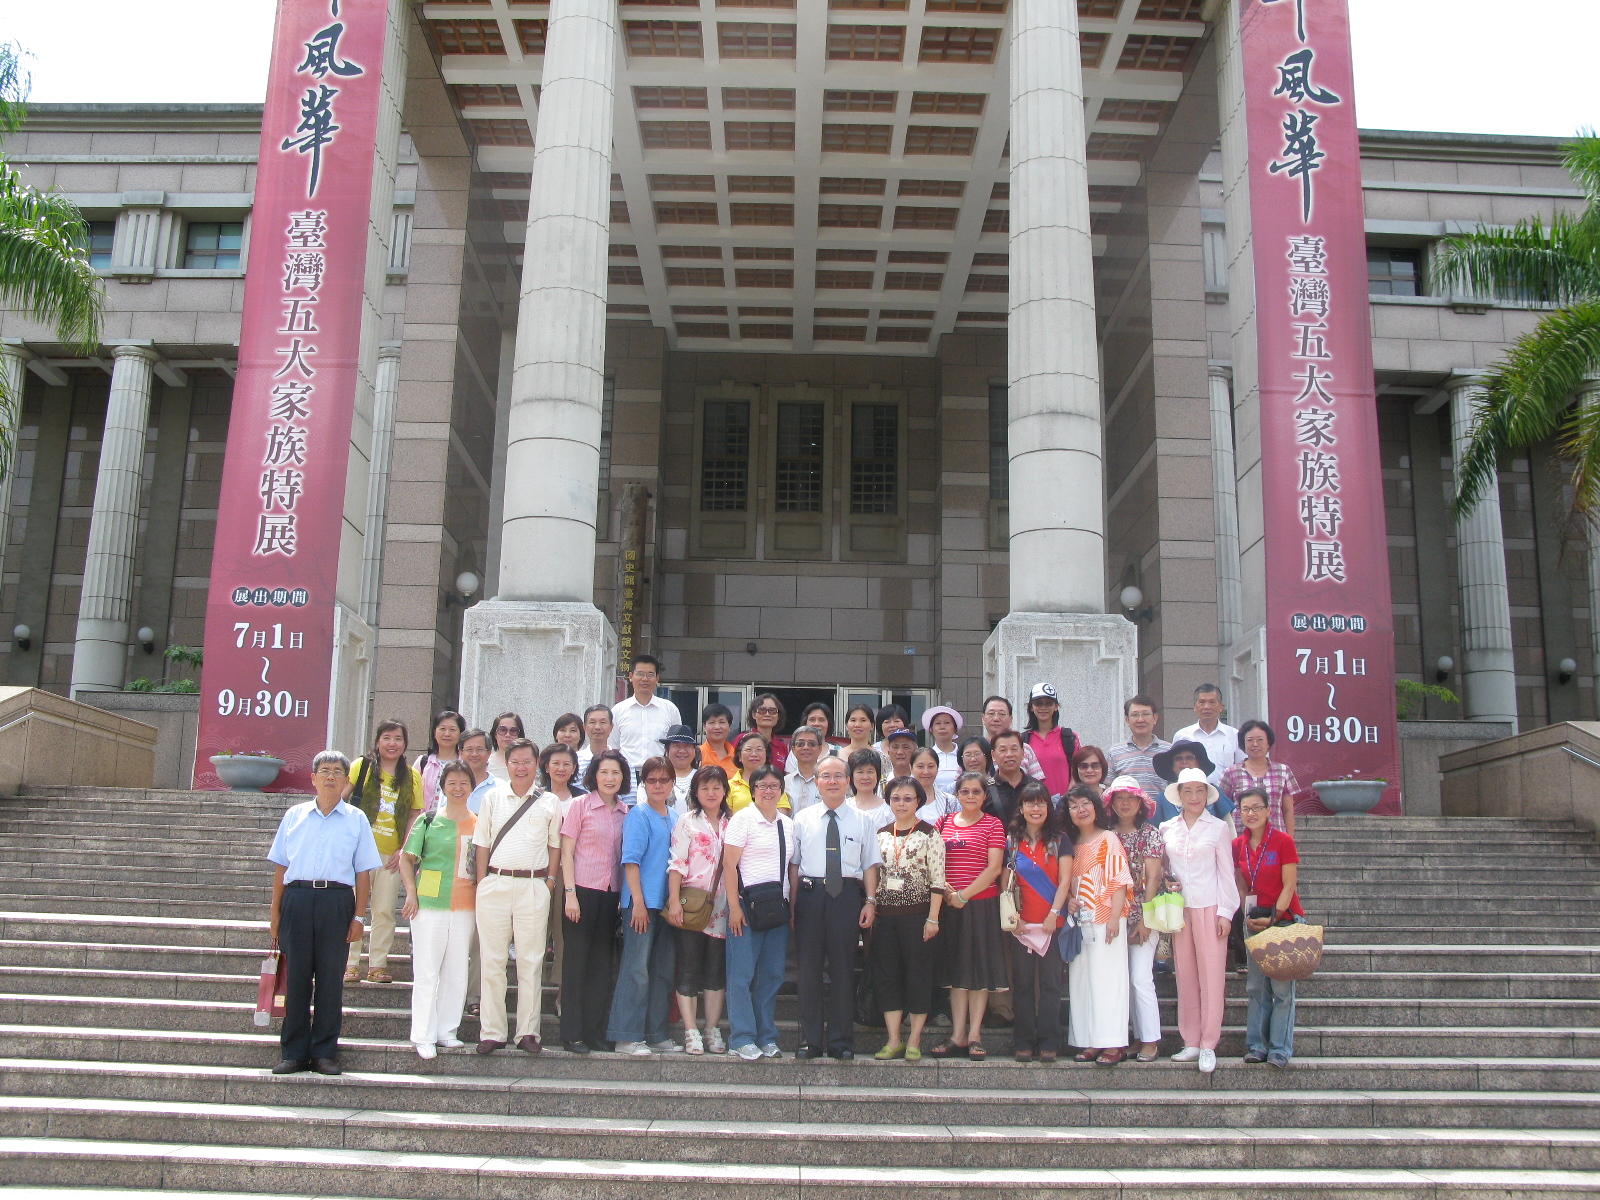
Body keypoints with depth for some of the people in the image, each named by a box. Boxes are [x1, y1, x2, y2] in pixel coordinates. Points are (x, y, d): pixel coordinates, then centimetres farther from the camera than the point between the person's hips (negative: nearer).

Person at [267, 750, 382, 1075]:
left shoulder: (356, 819, 8)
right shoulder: (294, 816, 12)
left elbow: (363, 872, 5)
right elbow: (280, 865, 12)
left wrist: (357, 916, -1)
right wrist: (276, 911, 6)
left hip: (337, 901, -1)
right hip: (297, 898, 1)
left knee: (330, 978, 2)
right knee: (297, 976, 3)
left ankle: (324, 1052, 10)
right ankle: (294, 1051, 12)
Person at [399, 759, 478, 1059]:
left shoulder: (479, 824, 9)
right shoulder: (429, 820, 2)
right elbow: (407, 858, 3)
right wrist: (411, 893, -6)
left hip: (465, 907, 3)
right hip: (429, 903, -2)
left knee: (456, 972, 6)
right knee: (426, 970, 0)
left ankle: (447, 1031, 17)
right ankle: (423, 1036, 6)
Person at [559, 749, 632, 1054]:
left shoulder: (626, 812, 8)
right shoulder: (581, 805, -2)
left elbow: (627, 856, 11)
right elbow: (566, 852, -4)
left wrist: (625, 897, 3)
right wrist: (570, 894, -12)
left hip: (611, 893, 4)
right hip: (583, 890, -4)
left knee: (602, 963, 8)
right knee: (576, 961, 1)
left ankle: (595, 1032, 16)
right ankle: (571, 1034, 7)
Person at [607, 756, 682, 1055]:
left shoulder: (675, 818, 14)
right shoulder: (639, 815, -5)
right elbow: (630, 860, -11)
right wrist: (638, 902, -17)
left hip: (667, 904, 7)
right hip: (642, 902, -7)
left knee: (663, 971, 9)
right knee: (636, 969, -5)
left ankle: (657, 1036, 17)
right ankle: (626, 1037, 0)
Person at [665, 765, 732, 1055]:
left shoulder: (733, 823, 11)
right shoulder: (688, 822, 2)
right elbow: (676, 863, -4)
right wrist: (674, 900, -14)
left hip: (721, 907, 3)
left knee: (717, 970, 6)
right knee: (688, 968, 0)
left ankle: (712, 1030, 13)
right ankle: (691, 1031, 5)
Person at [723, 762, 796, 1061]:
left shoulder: (787, 824, 14)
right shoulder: (743, 819, -3)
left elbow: (791, 868, 16)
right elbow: (729, 864, -8)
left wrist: (793, 906, 8)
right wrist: (734, 907, -13)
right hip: (747, 903, -5)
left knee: (772, 974, 6)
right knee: (742, 973, -4)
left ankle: (767, 1037, 15)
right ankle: (742, 1038, 3)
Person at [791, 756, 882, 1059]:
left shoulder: (863, 820, 8)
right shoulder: (803, 819, 9)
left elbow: (870, 864, 6)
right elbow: (793, 863, 8)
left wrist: (870, 901, -3)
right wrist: (792, 904, 1)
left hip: (848, 894, -1)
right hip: (810, 894, 1)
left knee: (843, 968, 4)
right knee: (809, 967, 3)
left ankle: (841, 1041, 13)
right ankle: (810, 1040, 13)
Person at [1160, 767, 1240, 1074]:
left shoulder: (1218, 828, 2)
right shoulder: (1166, 829, 9)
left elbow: (1226, 872, 2)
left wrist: (1226, 912, -4)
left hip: (1209, 907, -3)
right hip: (1178, 909, 3)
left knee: (1211, 975, -4)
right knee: (1185, 976, 4)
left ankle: (1209, 1045, 1)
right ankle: (1191, 1043, 10)